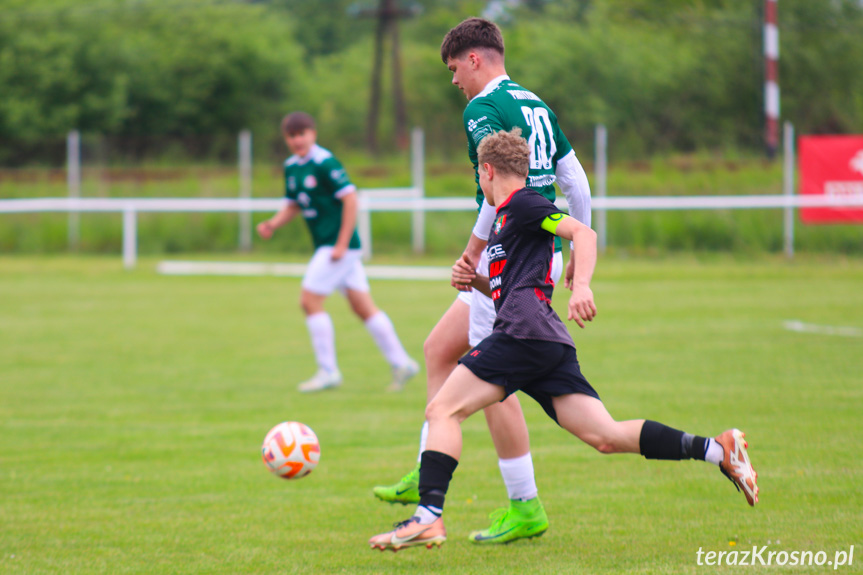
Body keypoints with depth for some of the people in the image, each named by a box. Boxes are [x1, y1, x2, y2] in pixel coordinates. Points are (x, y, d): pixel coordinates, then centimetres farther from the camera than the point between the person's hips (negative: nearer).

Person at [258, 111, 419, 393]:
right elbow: (293, 205, 21)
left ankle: (328, 371, -3)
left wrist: (342, 243, -19)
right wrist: (273, 224, 1)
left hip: (339, 245, -8)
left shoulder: (324, 163, -14)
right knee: (363, 307, 8)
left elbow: (350, 198, -17)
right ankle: (401, 363, 10)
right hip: (325, 246, 8)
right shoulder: (291, 166, 11)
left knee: (310, 301, -9)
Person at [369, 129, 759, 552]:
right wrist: (474, 280, 22)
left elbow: (583, 233, -11)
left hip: (526, 332, -9)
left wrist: (581, 286, -26)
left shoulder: (521, 204, 3)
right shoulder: (506, 217, 32)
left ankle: (428, 517, -21)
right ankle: (717, 450, -8)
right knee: (605, 437, -2)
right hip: (549, 343, 9)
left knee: (443, 410, -9)